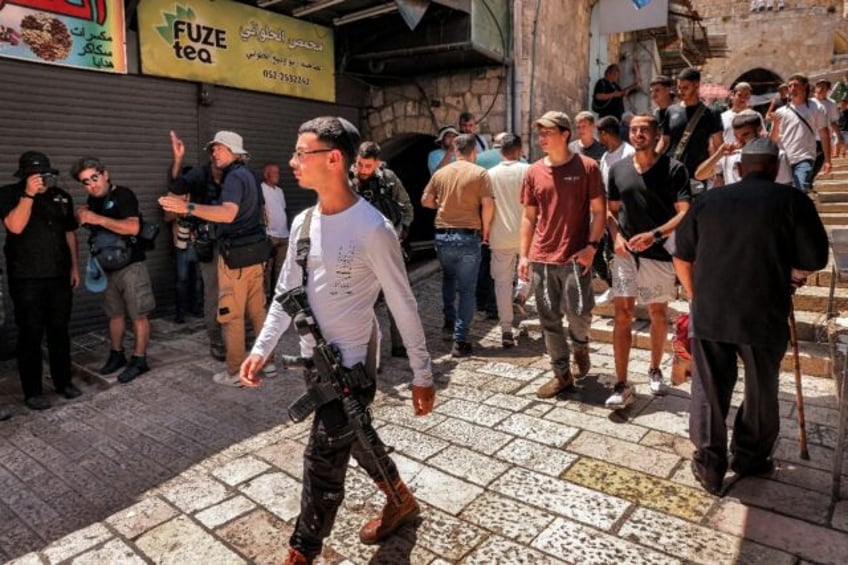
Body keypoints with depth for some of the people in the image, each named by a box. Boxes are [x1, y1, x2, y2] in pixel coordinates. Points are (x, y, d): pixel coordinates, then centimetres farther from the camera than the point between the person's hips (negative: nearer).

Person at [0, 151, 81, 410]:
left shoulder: (61, 196, 9)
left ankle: (63, 381, 23)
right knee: (31, 334, 1)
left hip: (59, 275, 4)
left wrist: (75, 266, 12)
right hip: (26, 279, -4)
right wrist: (29, 195, -24)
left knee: (59, 330, 11)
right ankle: (32, 391, 10)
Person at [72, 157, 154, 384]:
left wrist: (98, 219, -25)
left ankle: (139, 360, 3)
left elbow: (133, 227, -25)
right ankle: (117, 355, 26)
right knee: (115, 314, 14)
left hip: (131, 265, -7)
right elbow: (91, 224, 29)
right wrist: (82, 215, 7)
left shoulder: (123, 195, -12)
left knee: (138, 314, -3)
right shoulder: (94, 199, 11)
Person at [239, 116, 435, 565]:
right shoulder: (303, 223, 2)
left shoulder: (371, 228, -20)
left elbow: (403, 305, -14)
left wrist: (422, 374, -10)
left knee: (323, 461, 0)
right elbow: (286, 292, 11)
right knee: (353, 440, 23)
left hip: (351, 365, -8)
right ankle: (401, 501, 47)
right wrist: (261, 348, 5)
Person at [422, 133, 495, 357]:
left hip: (442, 235, 4)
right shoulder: (480, 173, -5)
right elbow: (488, 204, -12)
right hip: (468, 236, -4)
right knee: (467, 289, 3)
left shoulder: (441, 173, 6)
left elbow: (426, 201, 9)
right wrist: (485, 229, 1)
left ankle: (449, 322, 32)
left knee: (448, 278, 28)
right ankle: (460, 340, 1)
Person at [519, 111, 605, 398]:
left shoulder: (587, 167, -2)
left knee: (578, 312, -6)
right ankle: (562, 374, 21)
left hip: (575, 257, -3)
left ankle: (580, 344, 30)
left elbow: (599, 211, -1)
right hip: (541, 258, 4)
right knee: (549, 320, 6)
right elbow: (529, 216, 11)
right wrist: (523, 255, 6)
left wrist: (591, 246, -13)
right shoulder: (533, 172, 7)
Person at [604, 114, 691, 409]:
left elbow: (685, 213, -10)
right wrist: (616, 236, -6)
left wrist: (654, 235, -24)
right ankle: (621, 385, 0)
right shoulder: (618, 169, 5)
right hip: (625, 252, 2)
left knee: (658, 313, 13)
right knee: (622, 314, -4)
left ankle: (655, 370, 34)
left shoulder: (674, 169, -5)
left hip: (659, 252, -2)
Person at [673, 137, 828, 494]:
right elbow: (815, 260, -1)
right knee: (760, 391, 19)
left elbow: (681, 257, 12)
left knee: (709, 391, 14)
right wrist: (791, 273, 21)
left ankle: (709, 466, 19)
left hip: (708, 313, 2)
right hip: (763, 314, -2)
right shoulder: (791, 200, -1)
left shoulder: (708, 200, 7)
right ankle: (749, 458, 35)